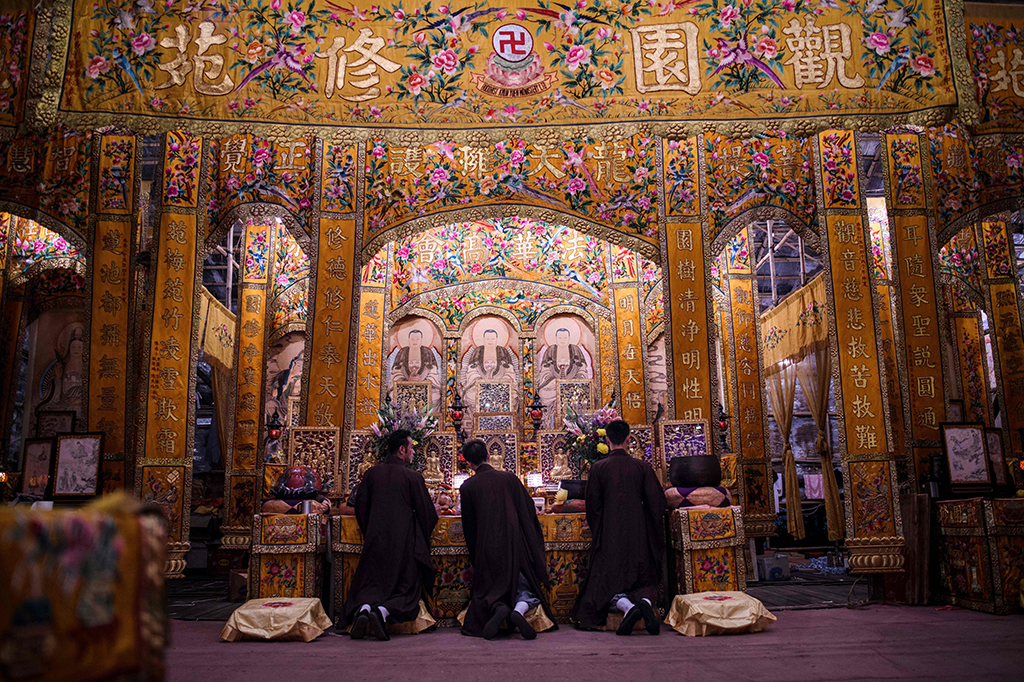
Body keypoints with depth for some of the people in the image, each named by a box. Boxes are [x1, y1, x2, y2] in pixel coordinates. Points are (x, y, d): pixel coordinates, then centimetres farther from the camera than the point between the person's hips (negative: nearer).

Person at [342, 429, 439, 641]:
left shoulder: (372, 473, 5)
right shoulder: (413, 477, -6)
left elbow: (360, 506, 10)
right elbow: (427, 513, -2)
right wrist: (423, 543, 16)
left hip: (375, 542, 3)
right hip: (405, 543, -3)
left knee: (369, 586, 14)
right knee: (407, 590, 6)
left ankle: (363, 608, -19)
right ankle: (383, 612, -23)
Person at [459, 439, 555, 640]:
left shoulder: (467, 487, 0)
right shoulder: (510, 478, 3)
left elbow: (469, 526, 6)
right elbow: (530, 511, 8)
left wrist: (476, 559, 19)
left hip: (487, 548, -1)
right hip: (516, 544, 1)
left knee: (487, 591, 14)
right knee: (528, 590, 13)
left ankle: (498, 608, -20)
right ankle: (519, 609, -20)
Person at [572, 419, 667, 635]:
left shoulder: (598, 469, -4)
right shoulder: (642, 467, 0)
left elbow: (592, 506, 0)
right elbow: (657, 501, 0)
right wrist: (654, 535, 14)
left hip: (609, 536, -2)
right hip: (638, 535, 2)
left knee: (608, 584, 6)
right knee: (644, 581, 13)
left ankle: (626, 607, -25)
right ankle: (645, 602, -21)